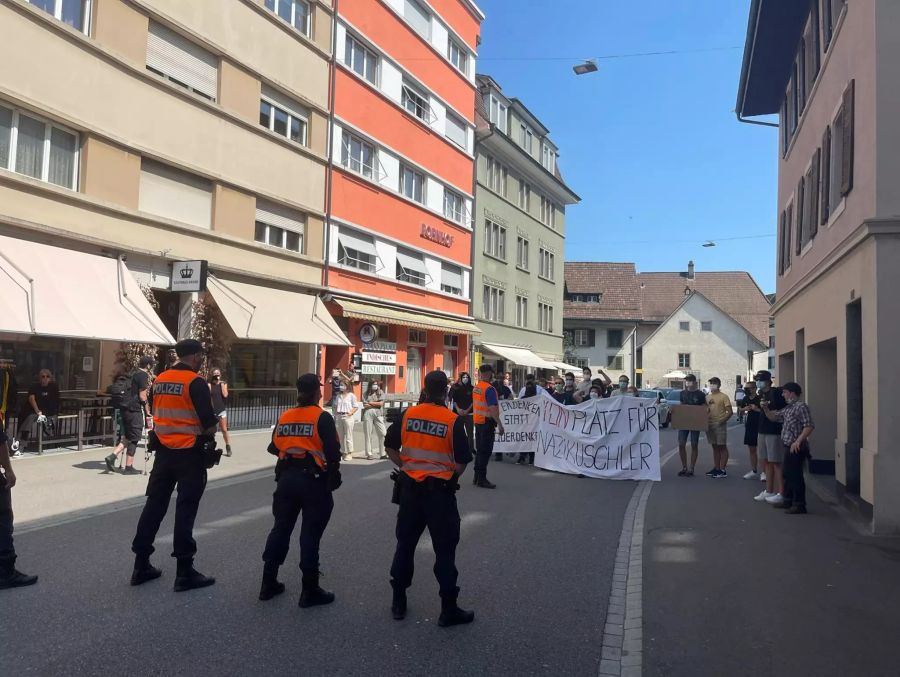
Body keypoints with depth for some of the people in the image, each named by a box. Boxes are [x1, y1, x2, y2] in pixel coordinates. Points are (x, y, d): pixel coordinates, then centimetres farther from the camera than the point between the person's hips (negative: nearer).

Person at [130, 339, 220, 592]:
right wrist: (210, 436, 0)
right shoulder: (195, 382, -14)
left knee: (155, 504, 13)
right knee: (185, 509, -2)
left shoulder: (160, 380, 8)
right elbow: (208, 421, -17)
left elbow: (158, 412, 15)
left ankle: (141, 566, 20)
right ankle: (185, 572, 3)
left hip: (164, 450, 6)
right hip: (189, 453, -6)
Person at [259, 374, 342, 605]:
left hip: (286, 478, 5)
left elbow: (274, 448, 11)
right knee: (310, 535, 2)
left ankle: (268, 584, 25)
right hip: (314, 481, -5)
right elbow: (333, 452, -15)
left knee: (280, 529, 17)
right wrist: (333, 472, 4)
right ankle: (310, 591, 8)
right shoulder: (322, 417, -11)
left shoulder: (284, 417, 4)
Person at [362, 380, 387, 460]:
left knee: (383, 433, -8)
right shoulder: (366, 394, 11)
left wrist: (370, 403, 0)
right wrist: (376, 404, -3)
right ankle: (369, 454, 8)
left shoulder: (381, 393, 11)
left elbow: (381, 403, -2)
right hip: (368, 414, 0)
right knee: (368, 434, 2)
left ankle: (383, 453, -3)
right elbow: (365, 405, 0)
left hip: (378, 414, 0)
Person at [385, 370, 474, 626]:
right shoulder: (453, 420, -12)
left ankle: (398, 602, 27)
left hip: (410, 487, 4)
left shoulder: (407, 414, -2)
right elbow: (462, 461, -11)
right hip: (439, 490, -4)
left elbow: (390, 447, 5)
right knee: (444, 550, 6)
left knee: (405, 544, 16)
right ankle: (448, 609, 14)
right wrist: (451, 478, 7)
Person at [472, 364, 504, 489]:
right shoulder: (489, 388, -17)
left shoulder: (476, 388, 7)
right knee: (486, 451, -2)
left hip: (477, 421, 8)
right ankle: (482, 479, 0)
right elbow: (493, 408, -23)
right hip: (487, 422, -8)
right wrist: (499, 424, -22)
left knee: (479, 449, 15)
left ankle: (476, 477, 21)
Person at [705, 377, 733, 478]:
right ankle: (716, 468, 19)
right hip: (709, 424, 6)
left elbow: (730, 412, -10)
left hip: (720, 424, -6)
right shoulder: (707, 397, 13)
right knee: (715, 447, 12)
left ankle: (722, 470, 2)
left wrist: (723, 420, -22)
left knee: (722, 447, -1)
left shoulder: (723, 397, -6)